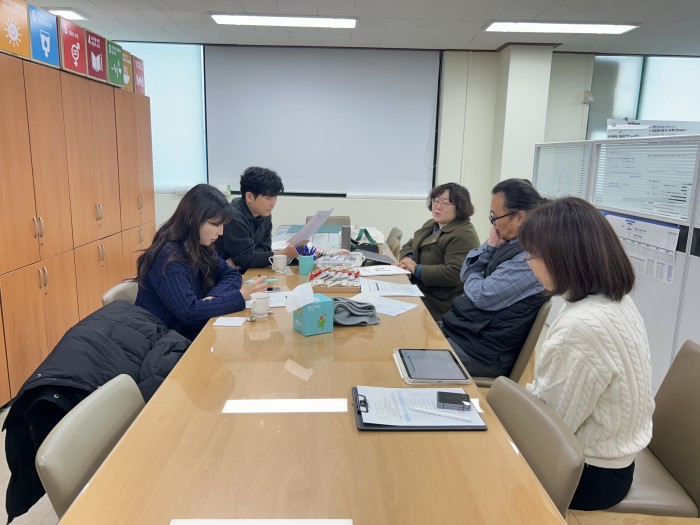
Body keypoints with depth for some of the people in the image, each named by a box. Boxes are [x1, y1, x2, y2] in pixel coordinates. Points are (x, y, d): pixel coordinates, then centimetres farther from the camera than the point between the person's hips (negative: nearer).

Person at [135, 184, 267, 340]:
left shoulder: (200, 247, 1)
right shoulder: (168, 257, -23)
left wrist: (214, 297, -14)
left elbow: (231, 274, 6)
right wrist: (240, 296, -25)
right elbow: (189, 311, -28)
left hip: (194, 331, 7)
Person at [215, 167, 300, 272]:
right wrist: (284, 253, -25)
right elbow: (246, 259, -20)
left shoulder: (265, 214, 2)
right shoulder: (234, 218, -21)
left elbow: (264, 248, 1)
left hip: (244, 271, 8)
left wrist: (237, 260, -17)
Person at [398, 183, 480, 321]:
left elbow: (454, 273, -25)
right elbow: (409, 246, 19)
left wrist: (416, 269, -19)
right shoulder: (431, 225, 15)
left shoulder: (464, 235, -16)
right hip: (417, 287, 9)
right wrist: (407, 260, -6)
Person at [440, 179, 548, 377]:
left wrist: (472, 277, -1)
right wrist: (490, 245, -5)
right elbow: (465, 274, 10)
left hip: (482, 352, -8)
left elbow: (483, 297, -23)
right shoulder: (509, 242, 7)